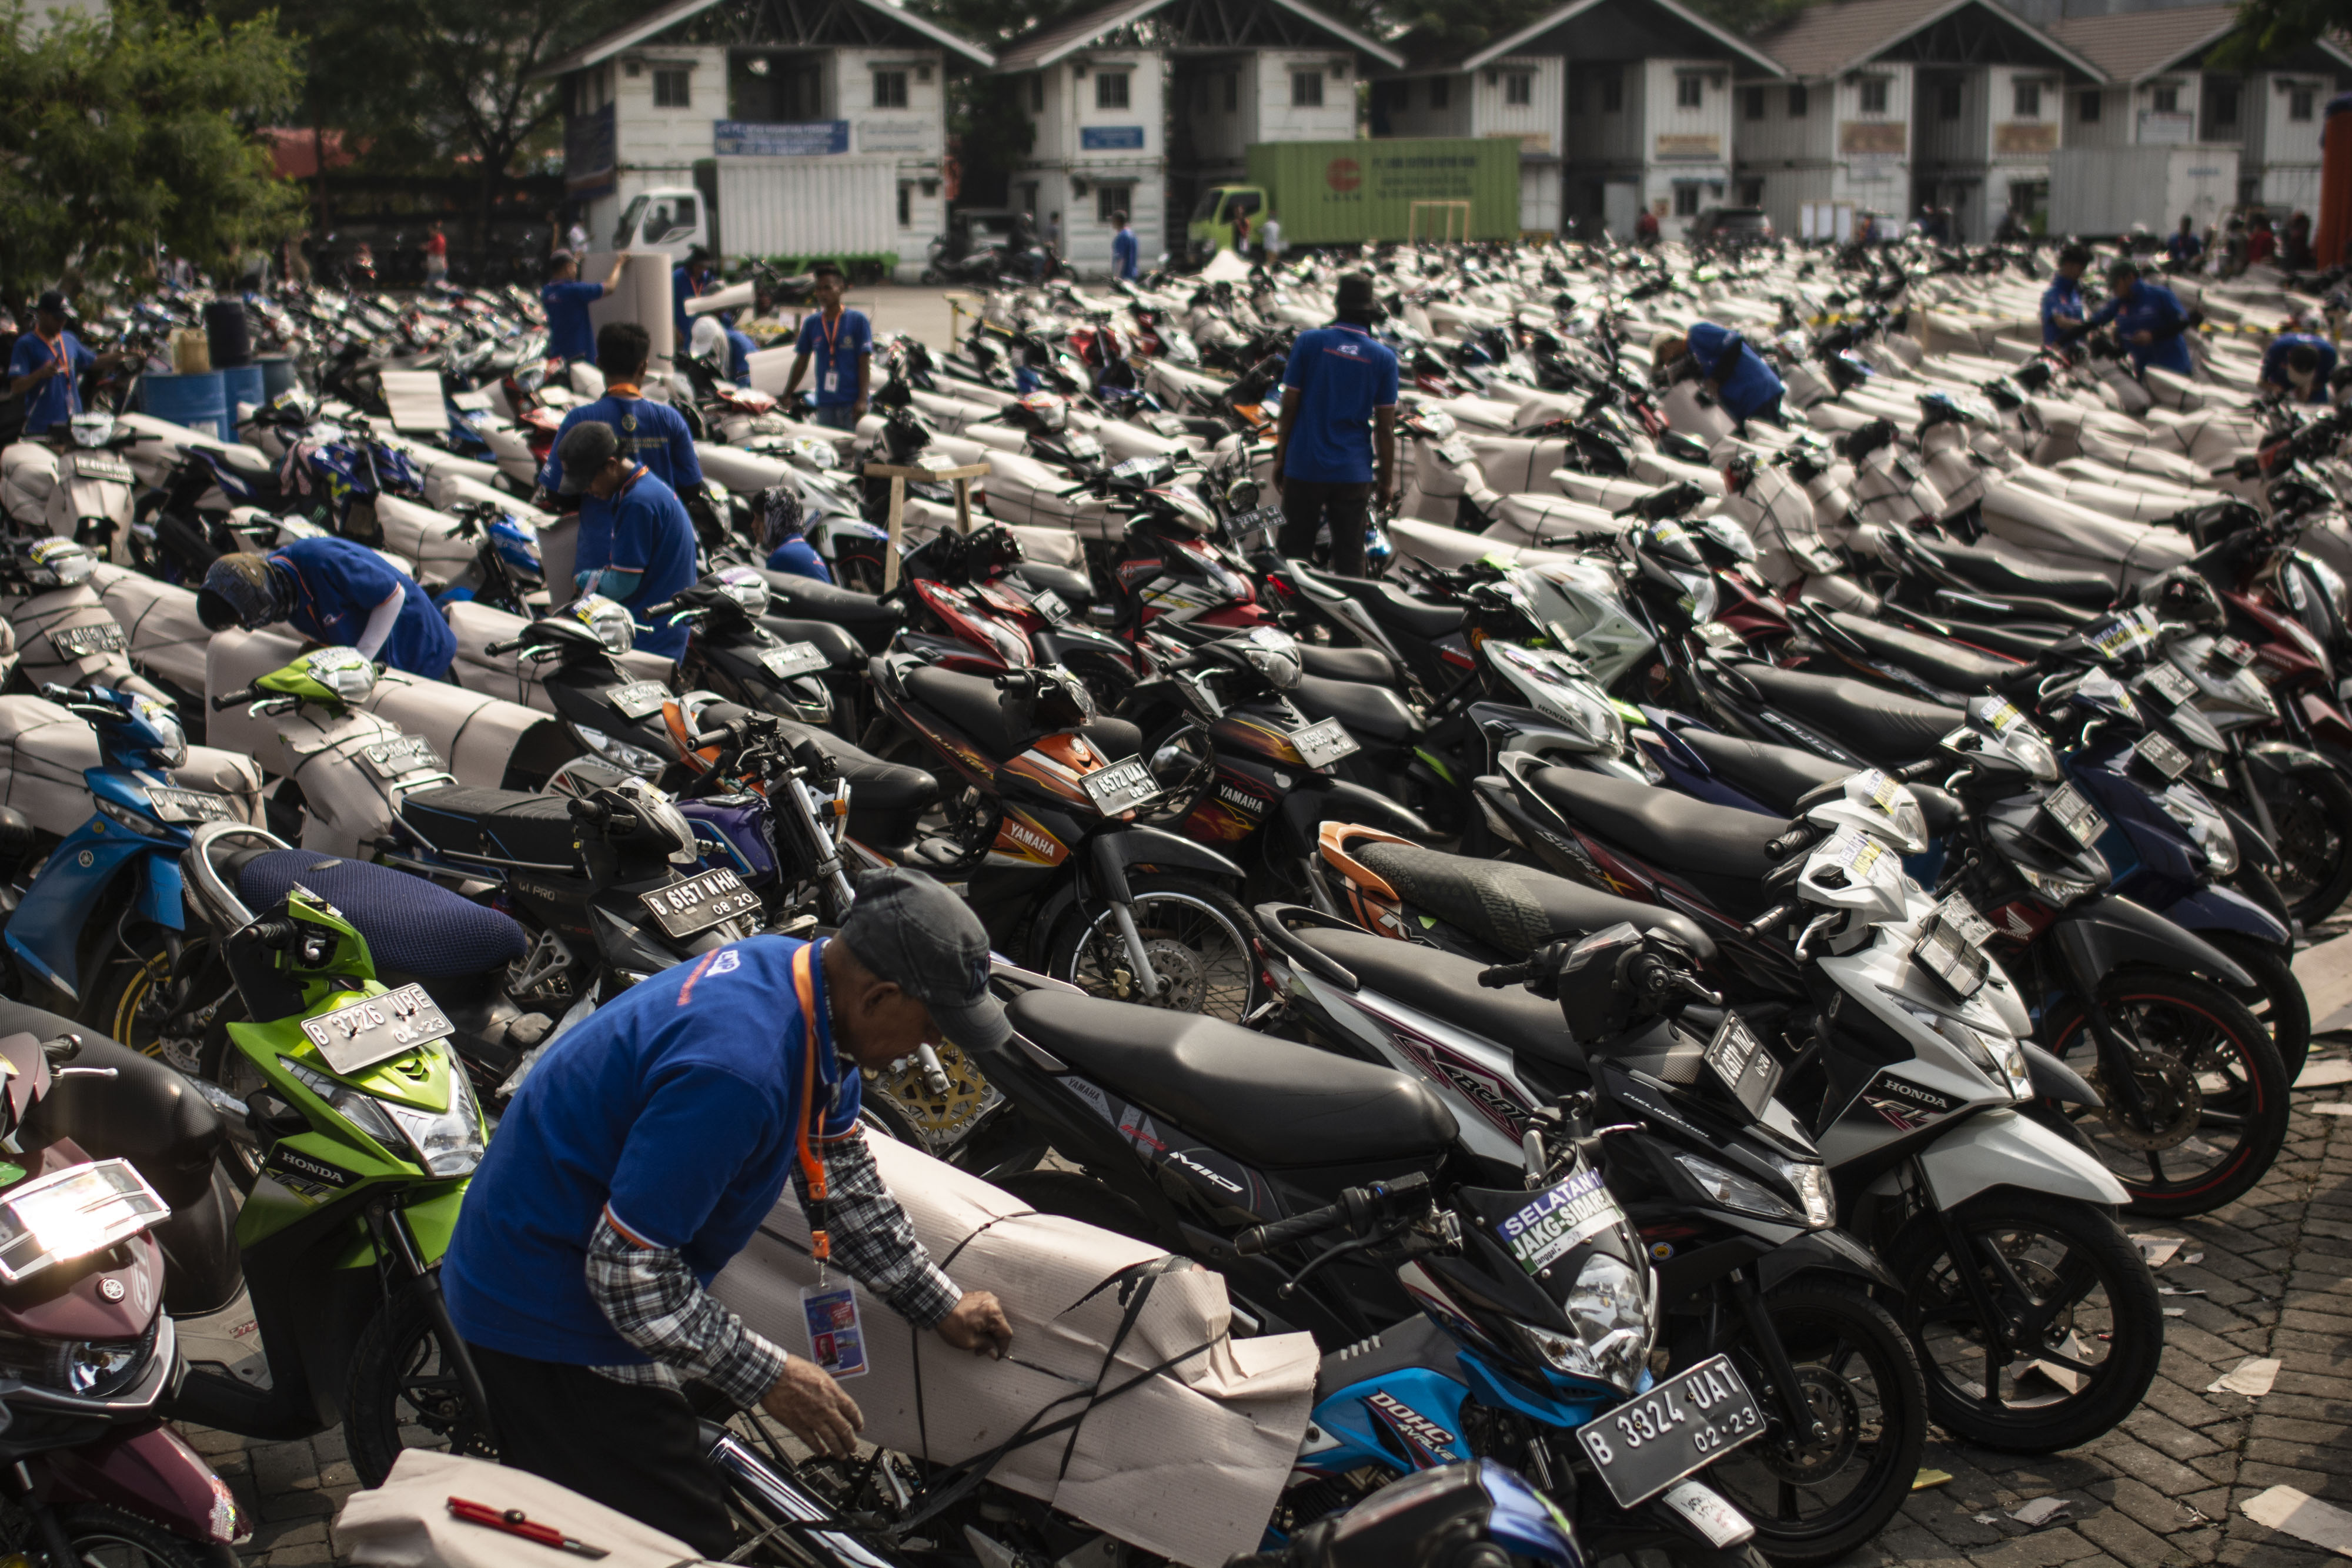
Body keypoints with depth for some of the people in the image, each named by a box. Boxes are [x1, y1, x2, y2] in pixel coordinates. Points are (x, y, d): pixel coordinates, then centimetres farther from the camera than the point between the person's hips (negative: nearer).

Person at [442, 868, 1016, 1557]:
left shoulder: (797, 972, -3)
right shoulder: (739, 1067, -34)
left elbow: (845, 1184, 11)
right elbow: (628, 1269, -28)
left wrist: (941, 1305, 15)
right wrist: (768, 1377, -19)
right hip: (554, 1313, -10)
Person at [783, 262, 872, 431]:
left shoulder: (857, 320, 0)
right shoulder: (811, 323, 11)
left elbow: (864, 363, -3)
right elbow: (801, 362, 18)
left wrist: (862, 400, -12)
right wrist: (787, 396, 17)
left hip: (852, 403, -4)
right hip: (825, 404, 4)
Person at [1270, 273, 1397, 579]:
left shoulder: (1309, 342, -5)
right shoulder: (1384, 358, -4)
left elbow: (1289, 407, -2)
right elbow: (1385, 428, -1)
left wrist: (1280, 459, 8)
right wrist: (1387, 480, 8)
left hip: (1304, 468, 0)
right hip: (1353, 473, 0)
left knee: (1297, 552, 9)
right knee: (1350, 557, 7)